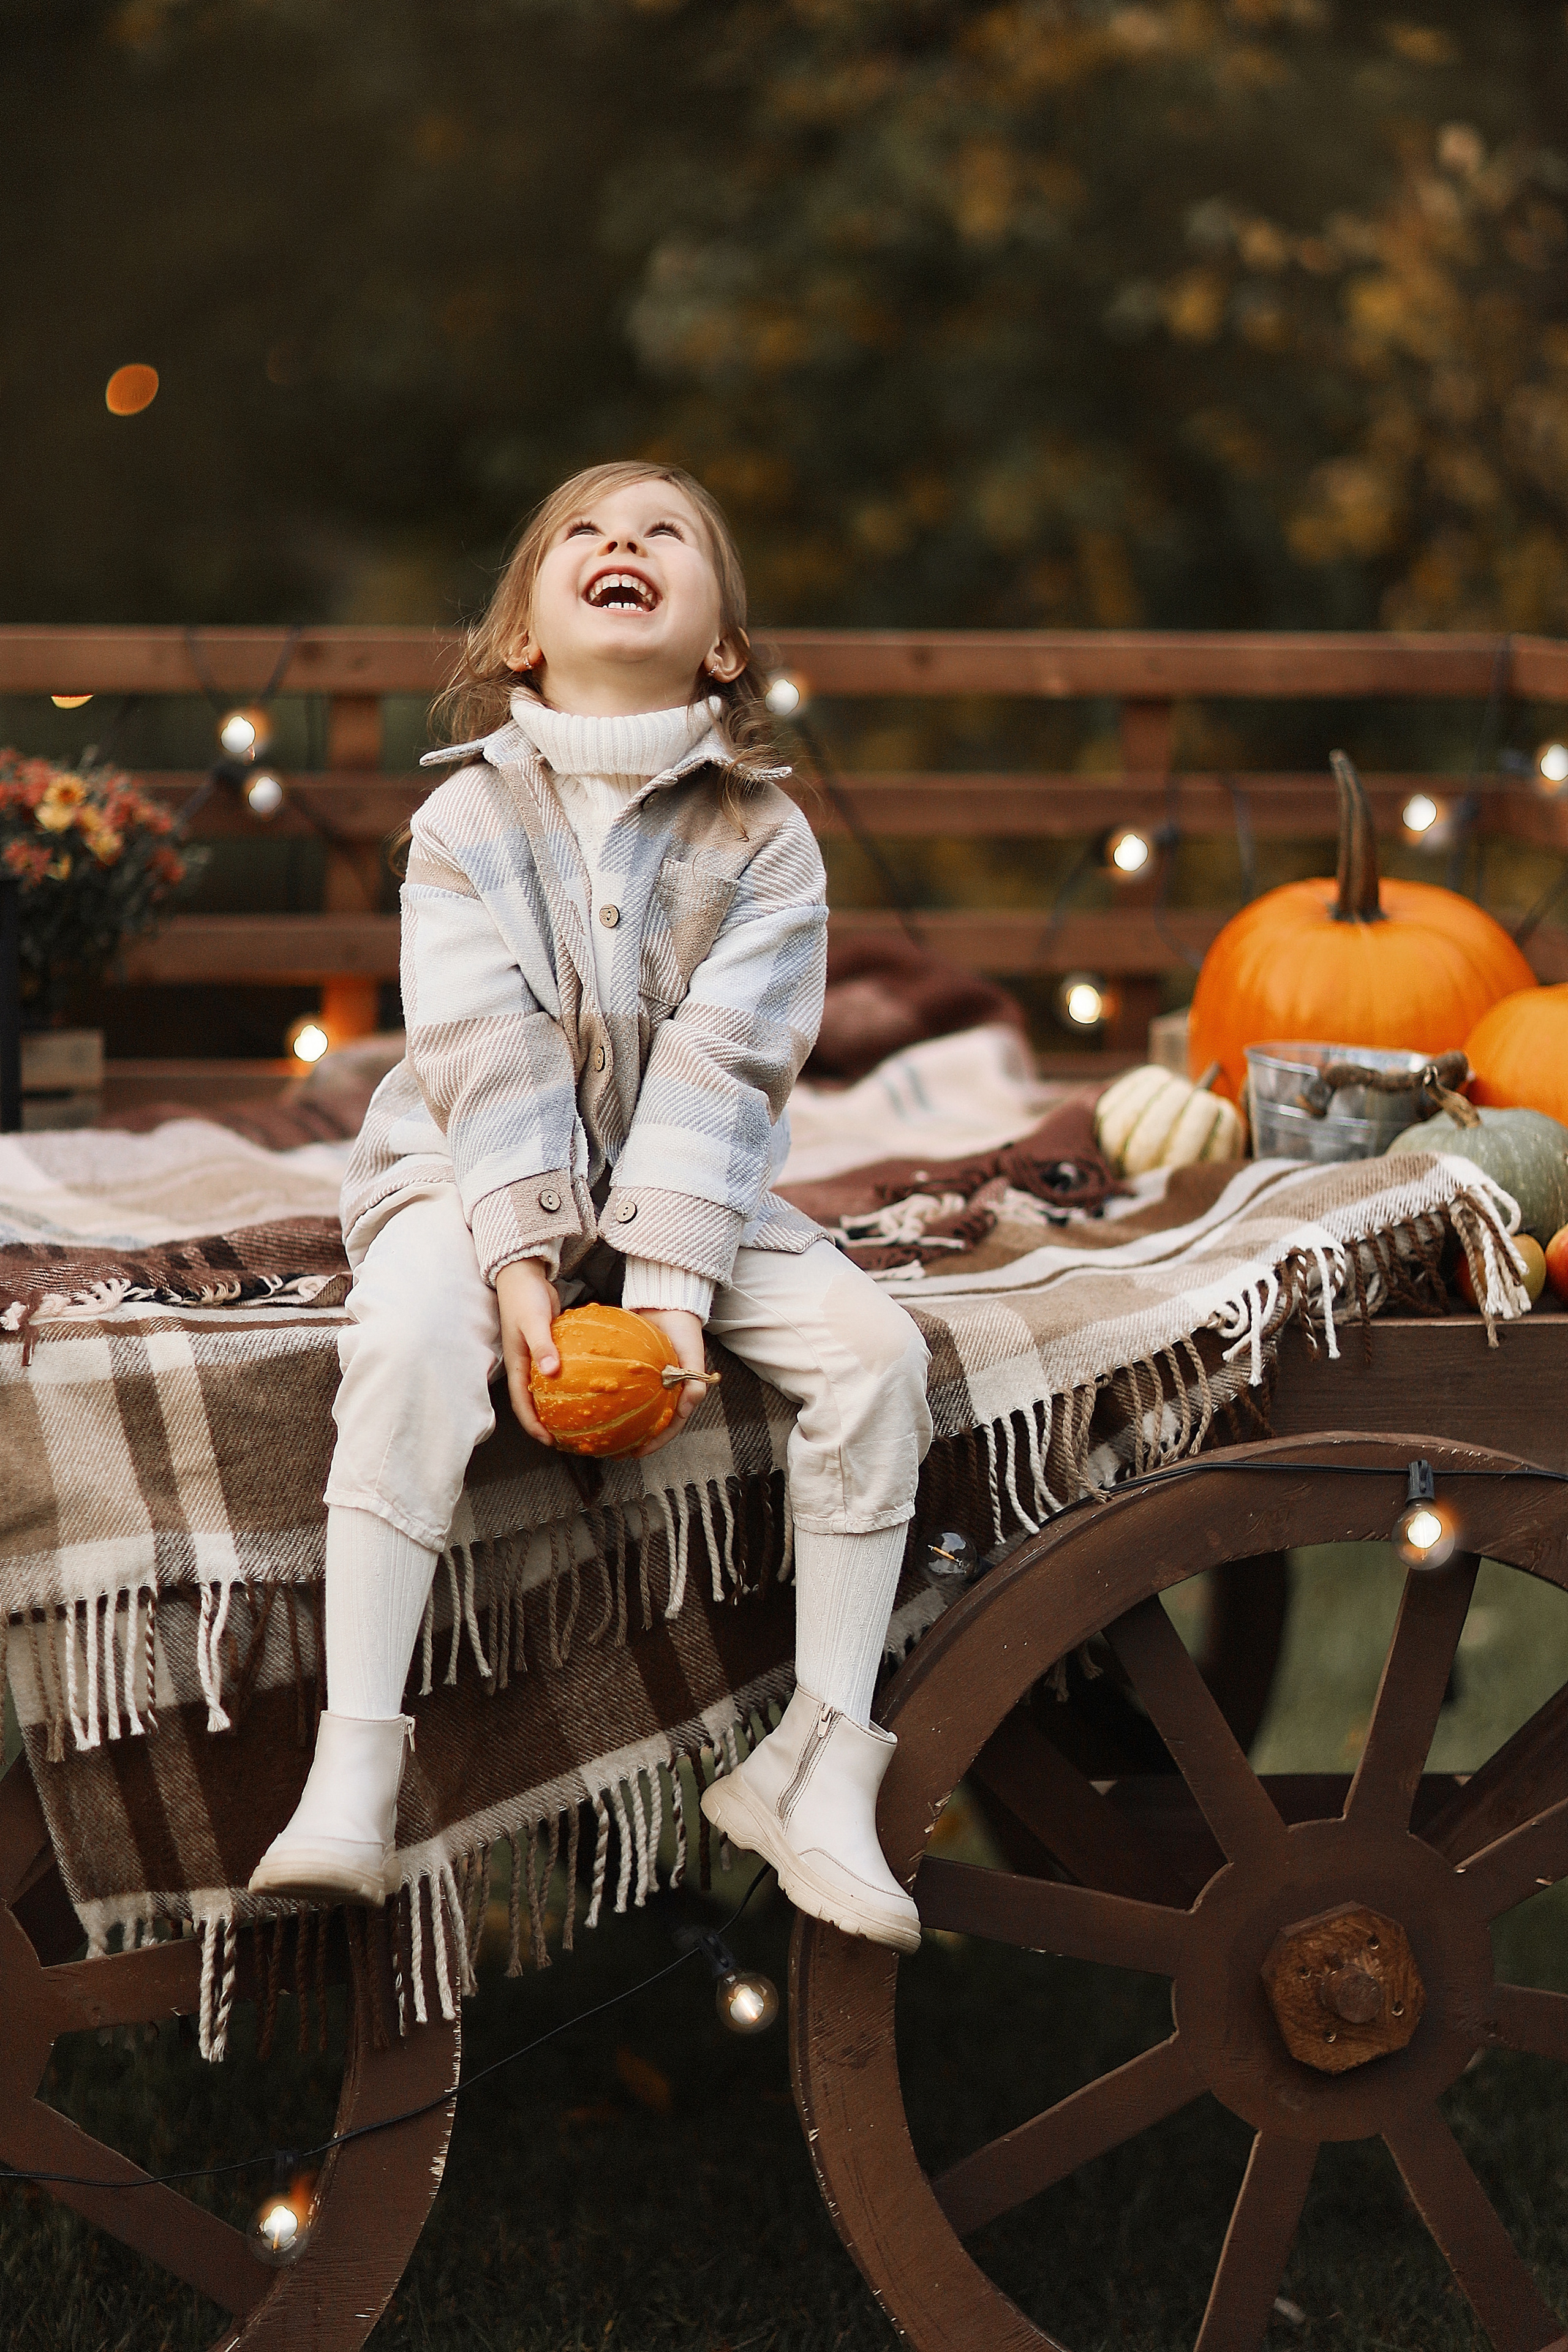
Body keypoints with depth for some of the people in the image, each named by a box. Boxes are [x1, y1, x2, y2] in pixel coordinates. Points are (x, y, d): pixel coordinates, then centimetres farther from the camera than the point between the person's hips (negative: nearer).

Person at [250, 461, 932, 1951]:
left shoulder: (764, 842, -5)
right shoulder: (467, 822, -6)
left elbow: (719, 1071, -15)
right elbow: (487, 1060, -15)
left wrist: (671, 1281, -26)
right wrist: (522, 1266, -27)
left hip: (688, 1184, 2)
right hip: (476, 1174, -2)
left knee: (874, 1348, -20)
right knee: (410, 1338, -33)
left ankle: (820, 1758, -11)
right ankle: (352, 1773, -33)